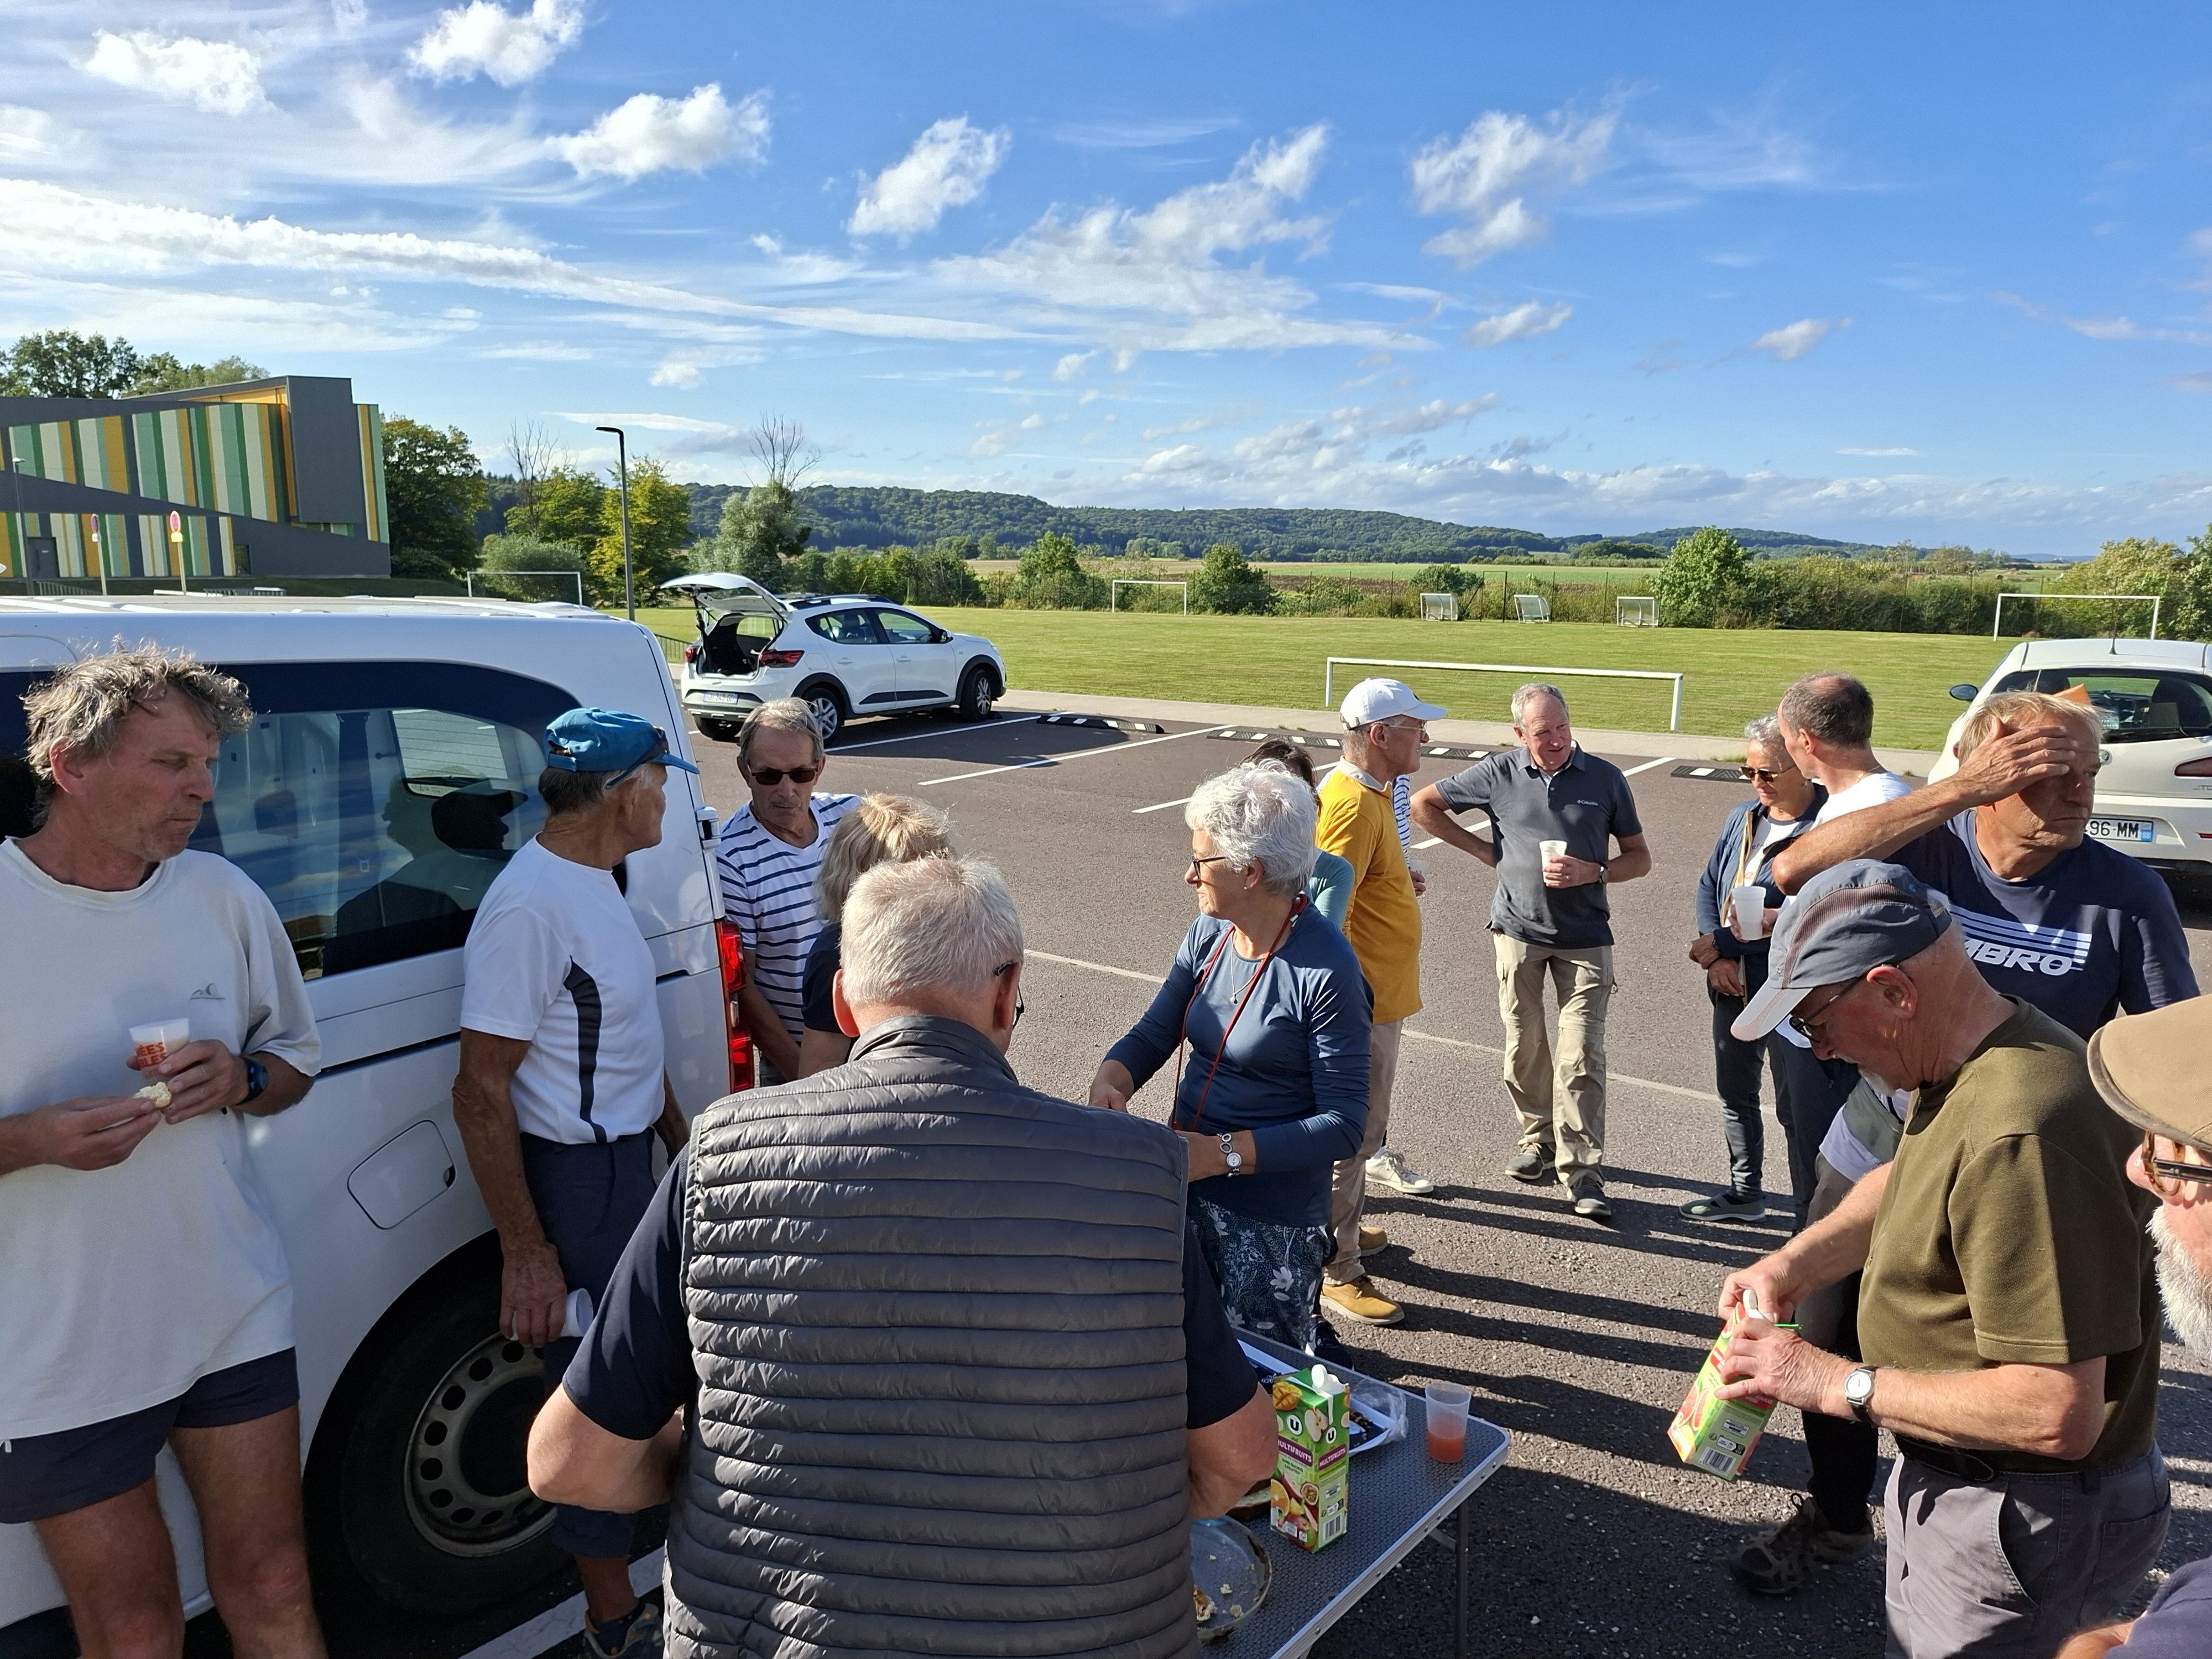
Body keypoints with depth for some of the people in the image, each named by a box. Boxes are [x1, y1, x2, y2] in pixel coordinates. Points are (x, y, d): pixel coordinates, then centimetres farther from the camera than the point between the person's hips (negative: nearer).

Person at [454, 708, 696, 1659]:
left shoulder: (593, 881, 7)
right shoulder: (529, 904, -24)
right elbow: (481, 1094, -24)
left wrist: (678, 1141, 19)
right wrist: (526, 1252, -22)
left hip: (628, 1161, 10)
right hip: (574, 1179, -10)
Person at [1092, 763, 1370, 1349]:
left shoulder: (1326, 971, -21)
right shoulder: (1209, 934, -1)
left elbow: (1344, 1124, -20)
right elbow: (1153, 1034, 5)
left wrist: (1225, 1153, -25)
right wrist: (1110, 1080, -16)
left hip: (1273, 1220, -6)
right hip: (1185, 1189, 7)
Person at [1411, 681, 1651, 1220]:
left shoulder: (1604, 778, -1)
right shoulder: (1498, 773, -2)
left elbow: (1639, 857, 5)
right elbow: (1424, 805, 8)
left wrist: (1594, 872, -15)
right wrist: (1485, 851, 3)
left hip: (1584, 937, -1)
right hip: (1518, 931, 1)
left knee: (1582, 1055, -6)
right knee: (1523, 1046, 9)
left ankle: (1580, 1170, 0)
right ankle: (1536, 1139, 29)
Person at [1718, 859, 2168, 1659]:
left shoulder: (2020, 1137, -34)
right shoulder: (1971, 1066, -3)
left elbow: (2057, 1413, -34)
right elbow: (1910, 1180, 17)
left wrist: (1840, 1385, -24)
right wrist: (1794, 1262, 1)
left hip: (2023, 1525, -9)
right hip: (1961, 1475, 9)